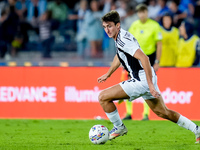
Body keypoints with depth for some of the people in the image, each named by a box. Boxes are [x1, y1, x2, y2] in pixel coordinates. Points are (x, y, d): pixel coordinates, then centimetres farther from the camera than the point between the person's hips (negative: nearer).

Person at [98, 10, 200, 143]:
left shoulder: (123, 39, -20)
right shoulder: (119, 37, 10)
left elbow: (144, 58, -29)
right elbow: (119, 56, 31)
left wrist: (150, 85, -30)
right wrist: (108, 74, 38)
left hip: (142, 81, -10)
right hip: (144, 80, 10)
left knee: (103, 97, -9)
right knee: (163, 112, 22)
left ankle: (119, 127, 9)